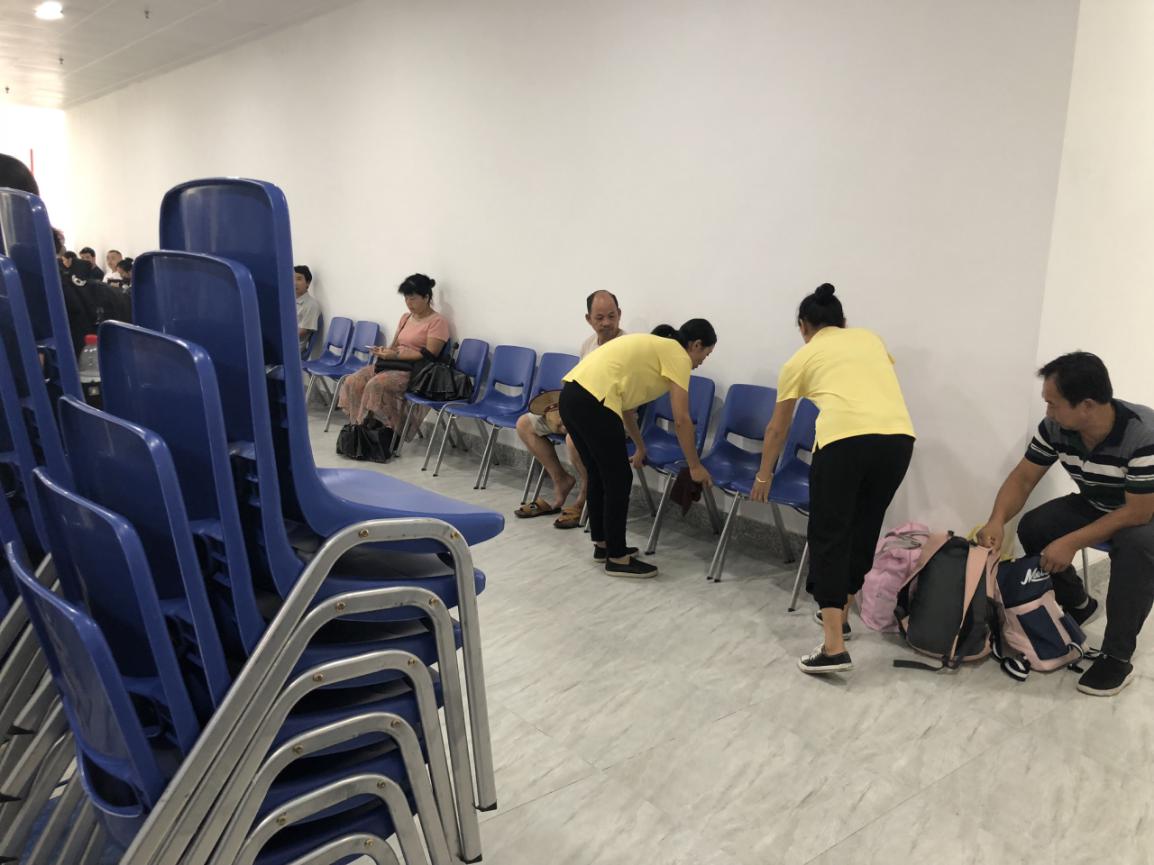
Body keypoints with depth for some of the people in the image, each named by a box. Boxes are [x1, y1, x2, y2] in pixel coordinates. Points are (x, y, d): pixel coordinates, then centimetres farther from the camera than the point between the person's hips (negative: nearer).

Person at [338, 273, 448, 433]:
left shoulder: (437, 321, -8)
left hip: (416, 371, -8)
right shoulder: (405, 317, 17)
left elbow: (429, 356, -16)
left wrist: (395, 355, -18)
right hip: (393, 364, 8)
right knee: (353, 381, -13)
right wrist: (384, 351, -4)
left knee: (376, 384, -32)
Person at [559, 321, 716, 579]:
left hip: (571, 395, 10)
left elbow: (626, 400, 33)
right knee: (619, 479, 3)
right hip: (592, 402, -9)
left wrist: (640, 447, 41)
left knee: (599, 475, 21)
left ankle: (602, 544, 34)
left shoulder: (656, 347, 28)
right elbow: (681, 420, -3)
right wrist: (695, 466, 7)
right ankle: (617, 559, 14)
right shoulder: (678, 356, 2)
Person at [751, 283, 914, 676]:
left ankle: (834, 647, -3)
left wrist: (763, 476, 42)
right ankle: (840, 612, 37)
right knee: (864, 529, 22)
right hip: (899, 437, 4)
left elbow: (777, 429, 29)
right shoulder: (870, 338, 29)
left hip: (844, 439, -4)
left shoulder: (801, 358, 20)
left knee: (829, 536, 5)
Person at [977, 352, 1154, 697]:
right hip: (1095, 507, 6)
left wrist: (1071, 543, -33)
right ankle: (1078, 604, 13)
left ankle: (1118, 657, -22)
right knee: (1033, 527, -14)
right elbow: (1023, 478, -11)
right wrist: (997, 520, -29)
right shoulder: (1055, 427, -19)